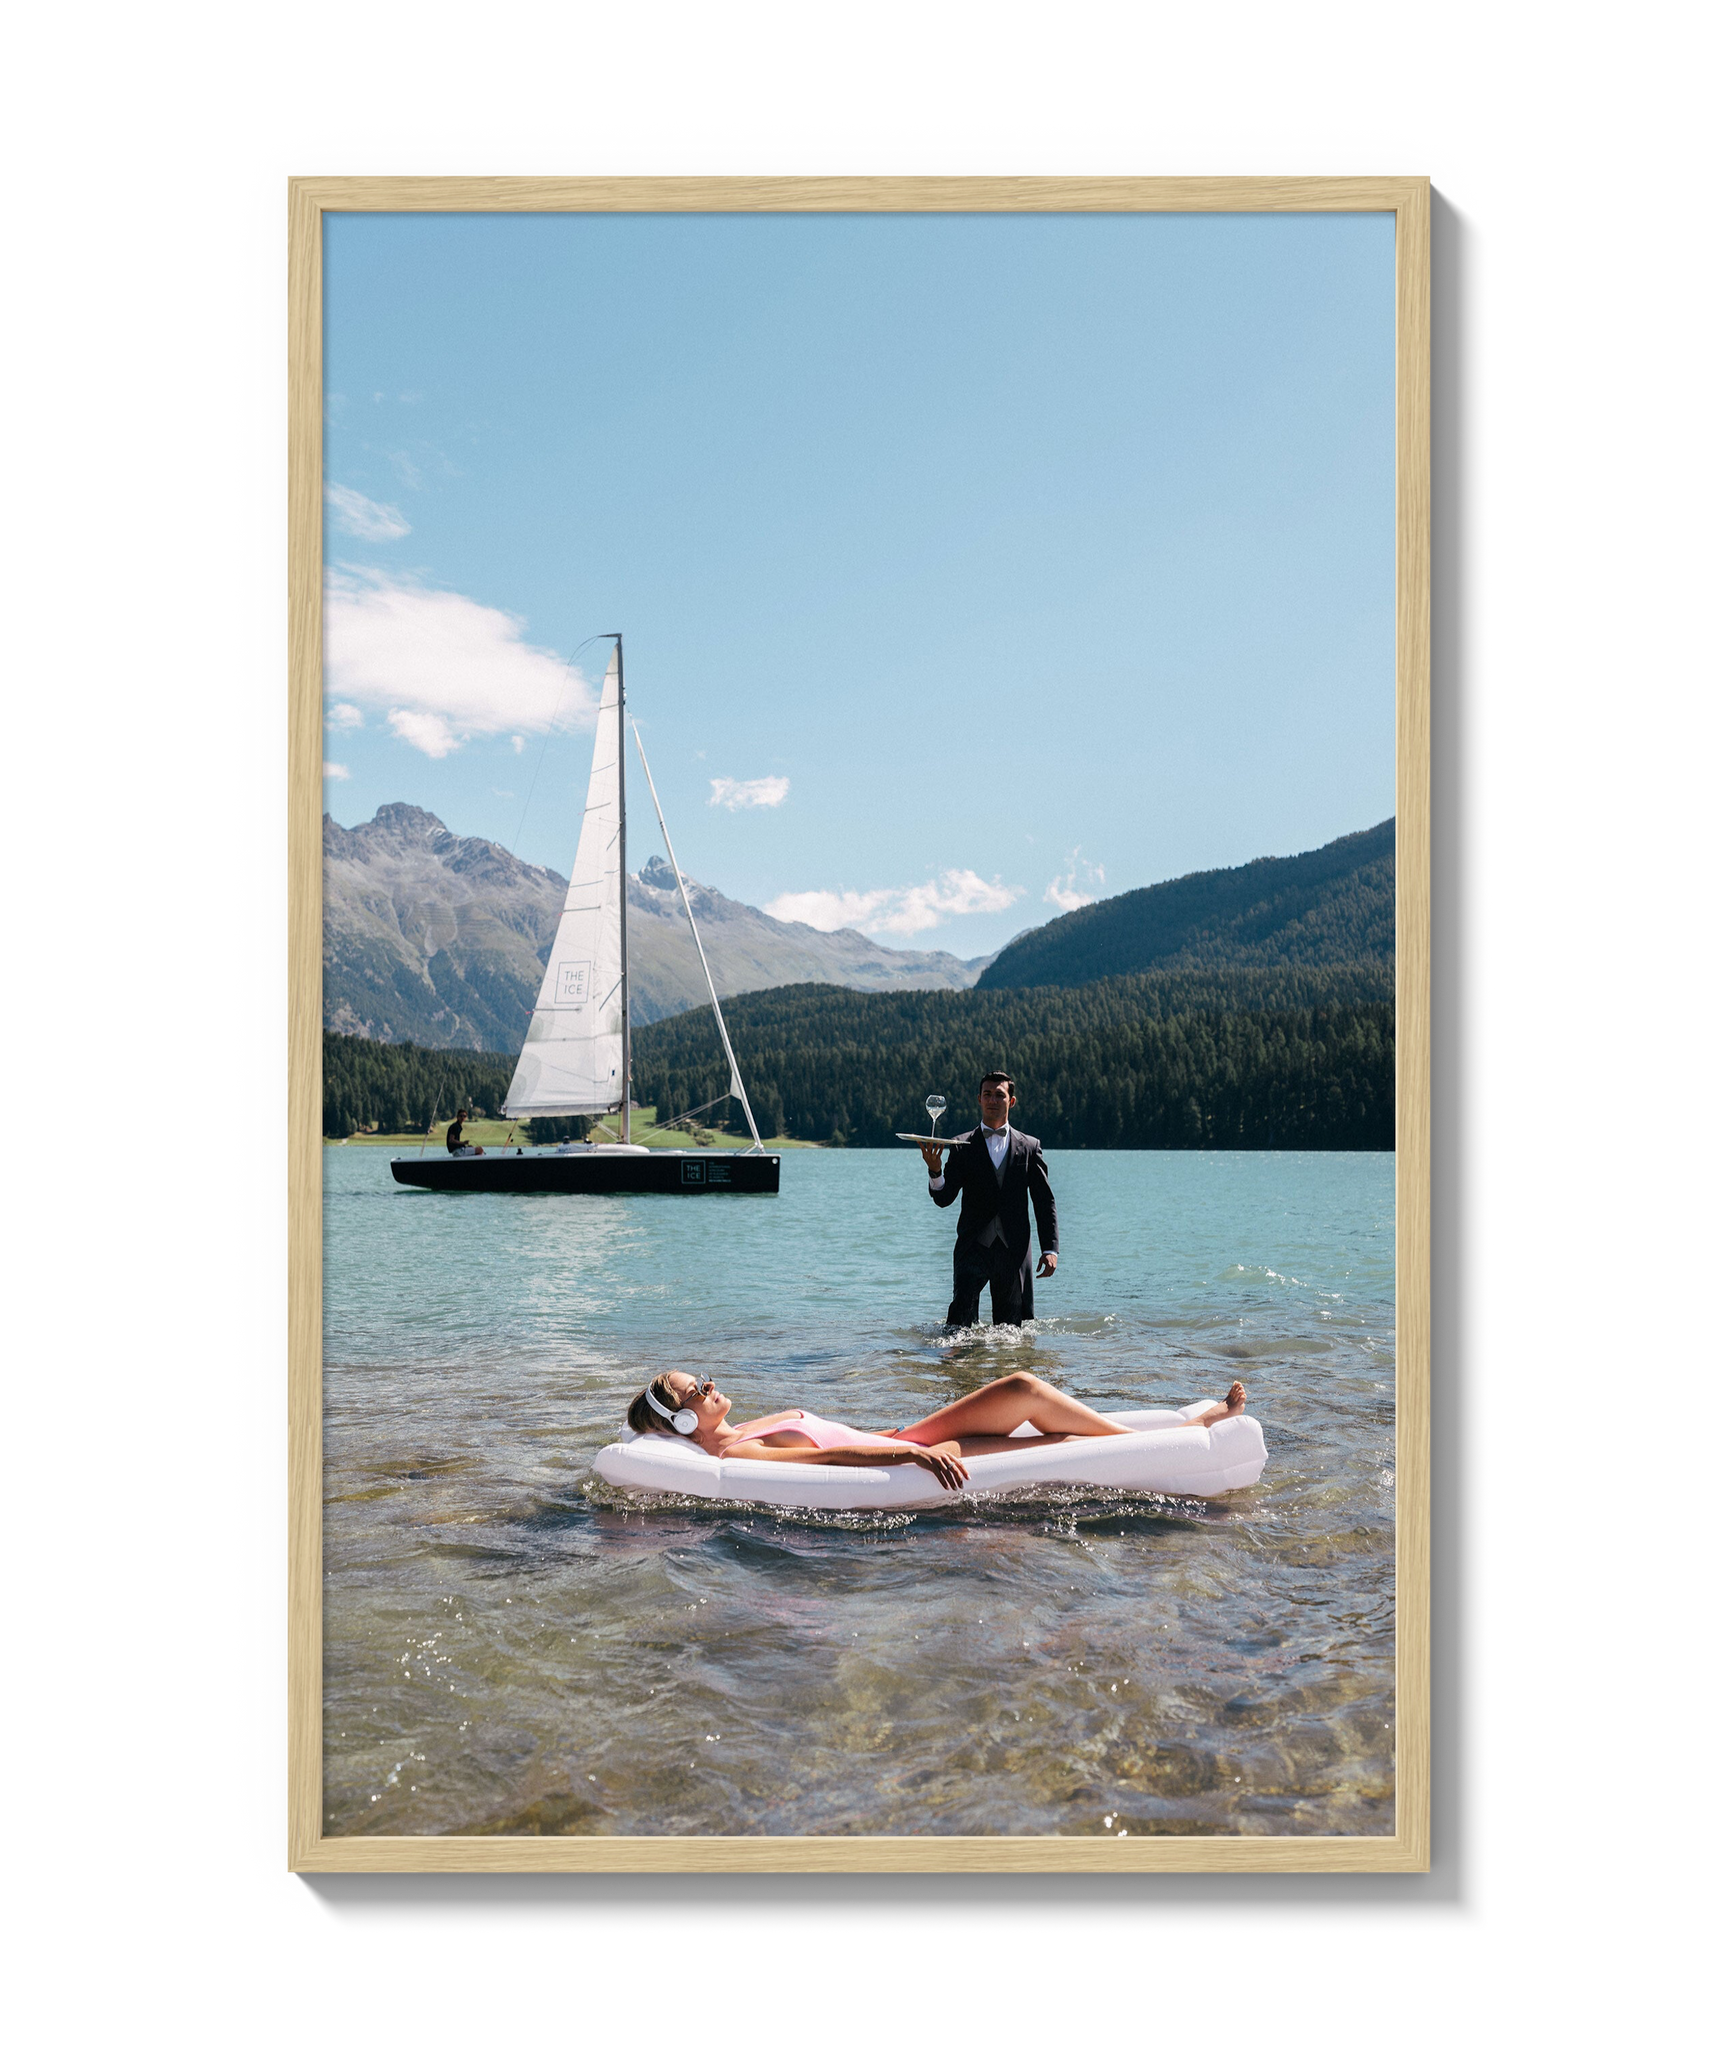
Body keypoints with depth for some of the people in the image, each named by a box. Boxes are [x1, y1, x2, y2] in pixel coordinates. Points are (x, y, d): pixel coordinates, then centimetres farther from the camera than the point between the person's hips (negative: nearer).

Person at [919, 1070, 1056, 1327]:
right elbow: (943, 1199, -1)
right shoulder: (962, 1147, 6)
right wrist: (935, 1172, -23)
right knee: (963, 1309, -19)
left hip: (1015, 1248, 2)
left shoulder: (1029, 1147, 10)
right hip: (974, 1245, -1)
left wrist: (1050, 1249, 0)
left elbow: (1044, 1202, 9)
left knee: (1013, 1322, 4)